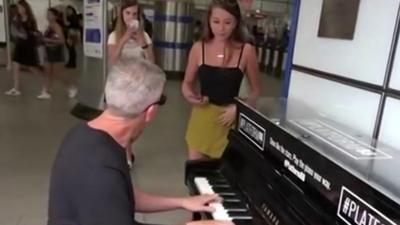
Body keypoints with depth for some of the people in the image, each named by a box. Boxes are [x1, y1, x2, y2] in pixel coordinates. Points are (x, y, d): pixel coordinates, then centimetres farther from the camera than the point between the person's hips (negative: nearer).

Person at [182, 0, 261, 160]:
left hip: (230, 119, -2)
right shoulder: (198, 48, -3)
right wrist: (190, 95, -13)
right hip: (202, 117, 2)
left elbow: (255, 90, 2)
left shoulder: (246, 51, -7)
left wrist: (239, 108, -13)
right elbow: (187, 83, 9)